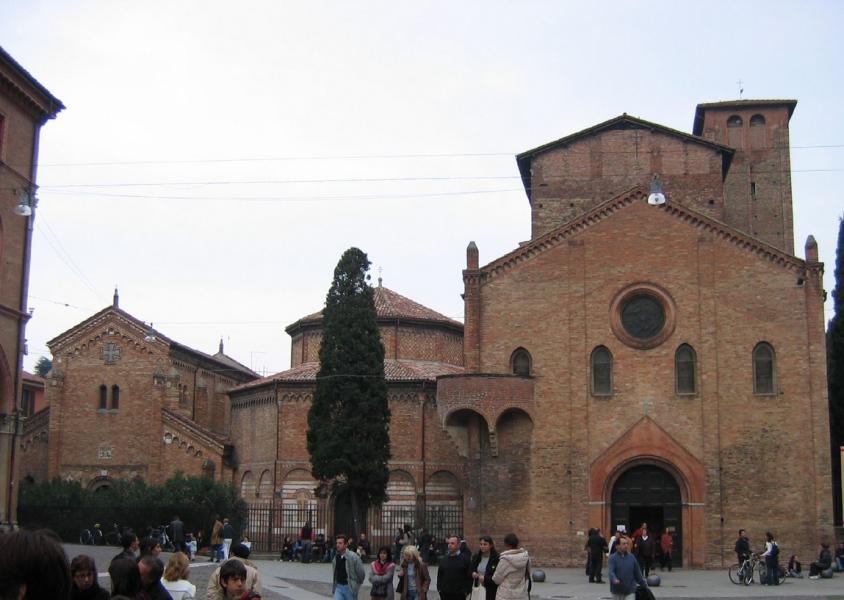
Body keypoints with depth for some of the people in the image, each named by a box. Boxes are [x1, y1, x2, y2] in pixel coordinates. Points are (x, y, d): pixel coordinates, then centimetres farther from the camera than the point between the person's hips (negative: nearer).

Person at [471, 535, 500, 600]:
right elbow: (470, 571, 19)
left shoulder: (497, 558, -11)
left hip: (491, 592, -6)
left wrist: (485, 578, -20)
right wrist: (473, 574, -4)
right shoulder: (476, 557, 9)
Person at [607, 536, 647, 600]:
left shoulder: (631, 557, 6)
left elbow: (637, 573, 13)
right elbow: (610, 571, -21)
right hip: (618, 591, -3)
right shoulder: (613, 558, -6)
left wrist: (644, 586, 14)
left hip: (630, 591, 3)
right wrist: (614, 579, -41)